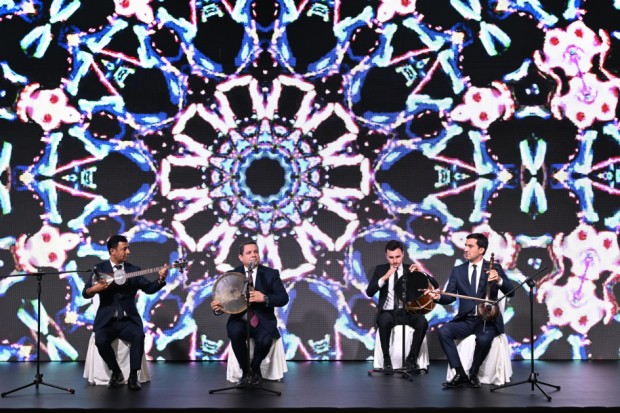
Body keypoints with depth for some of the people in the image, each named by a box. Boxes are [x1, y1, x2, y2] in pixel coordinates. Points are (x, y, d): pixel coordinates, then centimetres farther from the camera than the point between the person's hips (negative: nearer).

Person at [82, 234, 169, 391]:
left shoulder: (133, 270, 9)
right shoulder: (100, 268, 4)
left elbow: (149, 288, -2)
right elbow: (85, 293, -2)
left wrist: (161, 279, -21)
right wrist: (94, 289, -25)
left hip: (128, 320, 1)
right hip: (106, 320, -1)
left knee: (138, 335, -30)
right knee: (100, 340, -30)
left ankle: (133, 376, -17)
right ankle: (116, 373, -5)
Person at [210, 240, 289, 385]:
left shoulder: (271, 273, 3)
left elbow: (283, 298, -5)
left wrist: (264, 298, -23)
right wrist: (219, 307, -25)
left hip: (263, 321, -1)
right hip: (240, 319, 1)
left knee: (265, 340, -32)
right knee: (235, 332, -34)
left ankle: (255, 368, 3)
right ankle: (246, 370, -8)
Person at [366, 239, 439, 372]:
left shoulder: (411, 269, 6)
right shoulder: (380, 269, 6)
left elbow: (435, 285, -1)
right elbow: (369, 292, -7)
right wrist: (385, 277, -20)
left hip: (407, 312, 1)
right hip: (388, 312, -1)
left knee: (422, 322, -30)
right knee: (384, 321, -36)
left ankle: (411, 358, -13)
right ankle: (386, 358, -17)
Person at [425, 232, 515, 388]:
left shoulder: (495, 268, 4)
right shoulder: (458, 270, 10)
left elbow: (510, 292, -5)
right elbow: (450, 296, 5)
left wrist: (499, 280, -25)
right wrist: (438, 297, -18)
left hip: (488, 320, -3)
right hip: (465, 320, 3)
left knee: (483, 339, -36)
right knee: (443, 331, -26)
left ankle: (473, 374, -9)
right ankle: (460, 374, -18)